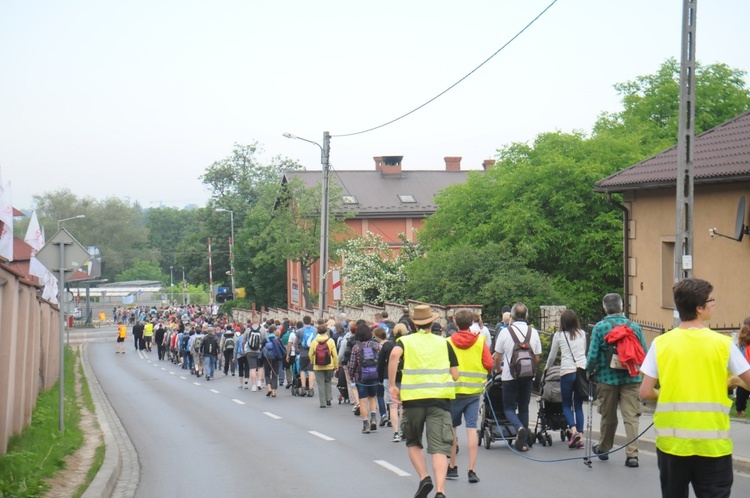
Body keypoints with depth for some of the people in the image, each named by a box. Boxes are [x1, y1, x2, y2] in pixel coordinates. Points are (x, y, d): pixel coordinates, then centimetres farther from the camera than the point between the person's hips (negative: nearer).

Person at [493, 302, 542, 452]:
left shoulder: (505, 332, -8)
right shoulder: (533, 332, 0)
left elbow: (497, 357, 0)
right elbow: (537, 357, 6)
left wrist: (498, 369, 21)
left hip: (510, 376, -3)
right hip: (528, 376, 3)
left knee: (509, 407, 6)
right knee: (524, 408, 13)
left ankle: (519, 428, -22)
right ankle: (523, 442, 13)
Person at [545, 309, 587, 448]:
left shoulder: (559, 335, 3)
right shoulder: (582, 334, 11)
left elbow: (552, 356, 12)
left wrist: (547, 368, 31)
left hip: (567, 372, -3)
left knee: (566, 405, 8)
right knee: (578, 405, 10)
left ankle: (574, 431, -15)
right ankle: (580, 437, 2)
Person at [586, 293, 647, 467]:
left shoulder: (600, 327, -7)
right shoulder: (634, 326, 0)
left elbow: (593, 355, -10)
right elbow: (644, 353, 3)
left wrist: (589, 371, 7)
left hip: (607, 378, -1)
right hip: (631, 378, 1)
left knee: (608, 416, 14)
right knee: (631, 416, -1)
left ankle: (603, 448, 30)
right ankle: (632, 454, -8)